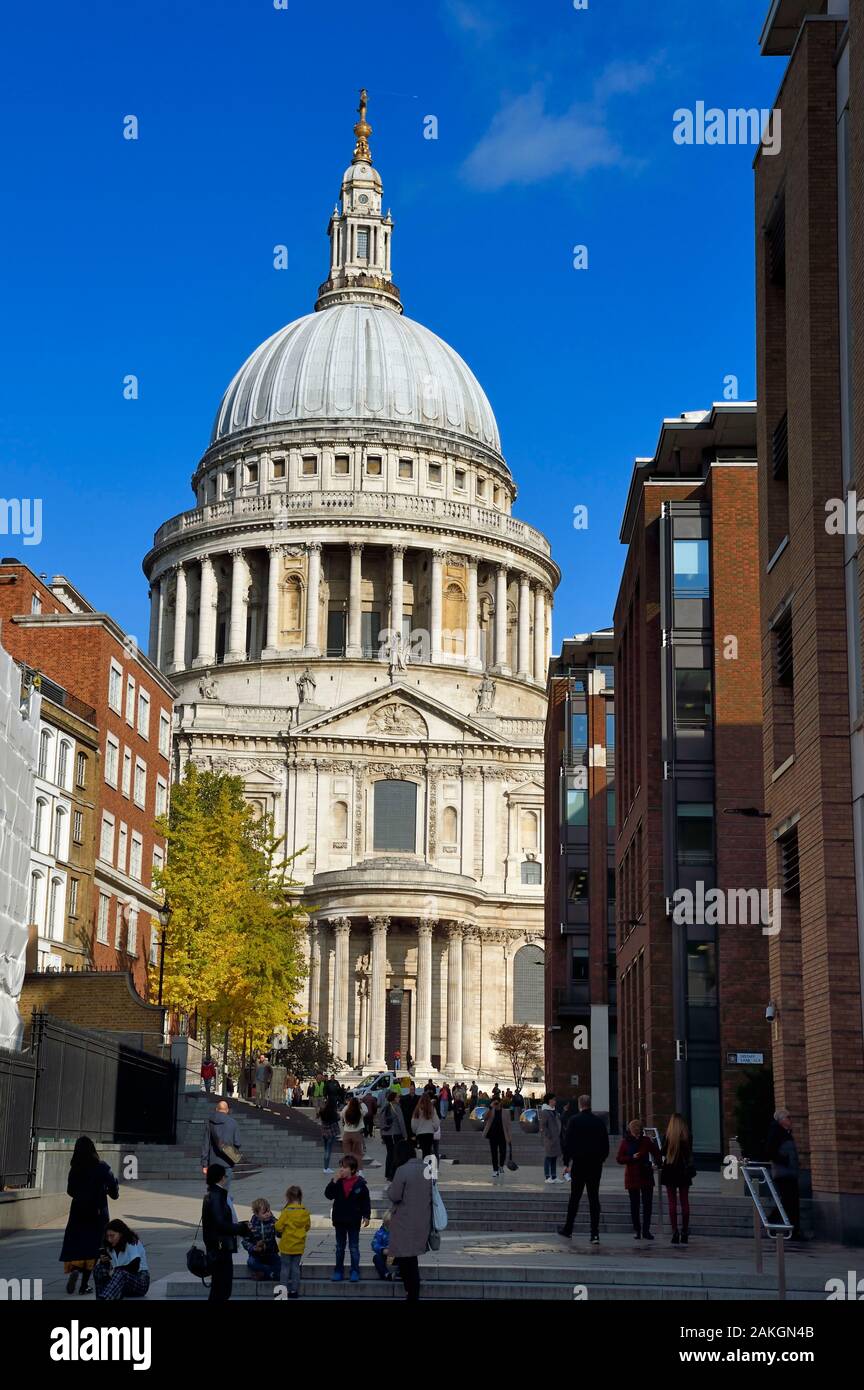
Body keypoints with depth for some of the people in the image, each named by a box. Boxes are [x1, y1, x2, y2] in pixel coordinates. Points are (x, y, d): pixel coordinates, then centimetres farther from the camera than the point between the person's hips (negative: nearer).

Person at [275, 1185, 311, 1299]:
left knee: (285, 1267, 7)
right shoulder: (305, 1211, -3)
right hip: (299, 1245, 4)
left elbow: (279, 1226, -14)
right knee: (296, 1267, 12)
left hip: (287, 1245, -4)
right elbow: (307, 1226, 7)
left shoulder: (287, 1211, -16)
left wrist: (280, 1232, 8)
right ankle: (295, 1290, 14)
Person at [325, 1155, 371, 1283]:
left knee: (354, 1248, 5)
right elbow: (328, 1195, -12)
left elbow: (366, 1201, -5)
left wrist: (366, 1216, -8)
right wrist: (334, 1181, -21)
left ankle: (355, 1272, 13)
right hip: (340, 1220, 3)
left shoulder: (360, 1183, -10)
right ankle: (339, 1271, 20)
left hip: (354, 1220, -3)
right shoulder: (337, 1182, -2)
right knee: (339, 1247, 12)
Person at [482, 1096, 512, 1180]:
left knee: (503, 1153, -4)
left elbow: (508, 1125, 2)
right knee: (494, 1154, 4)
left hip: (502, 1136, -1)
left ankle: (501, 1166, 24)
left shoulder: (506, 1112, 1)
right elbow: (485, 1118, -13)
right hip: (493, 1135, 1)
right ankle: (495, 1170, 15)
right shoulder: (491, 1111, 4)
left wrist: (509, 1136, -3)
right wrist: (490, 1107, -19)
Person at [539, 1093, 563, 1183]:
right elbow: (543, 1125, -15)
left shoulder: (554, 1111, 15)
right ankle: (547, 1177, 1)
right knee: (548, 1156, -4)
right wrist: (548, 1135, -18)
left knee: (554, 1157, 11)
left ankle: (554, 1176, 16)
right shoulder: (544, 1112, -12)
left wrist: (559, 1135, 14)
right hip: (549, 1138, -9)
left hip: (556, 1138, 9)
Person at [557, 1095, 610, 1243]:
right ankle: (595, 1234, -1)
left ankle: (568, 1229, 18)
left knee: (575, 1197, 9)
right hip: (596, 1164, 2)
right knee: (594, 1198, 3)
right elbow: (606, 1144, 6)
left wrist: (567, 1162, 1)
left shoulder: (574, 1120, -6)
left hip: (579, 1164, -2)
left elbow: (567, 1142, -7)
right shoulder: (599, 1121, 2)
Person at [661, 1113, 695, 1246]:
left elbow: (662, 1152, -2)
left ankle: (675, 1232, -3)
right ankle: (685, 1232, 10)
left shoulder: (667, 1136, -10)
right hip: (684, 1172, 2)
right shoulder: (687, 1137, -5)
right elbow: (690, 1154, 0)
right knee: (685, 1202, 10)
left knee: (672, 1202, 3)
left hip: (670, 1171, -2)